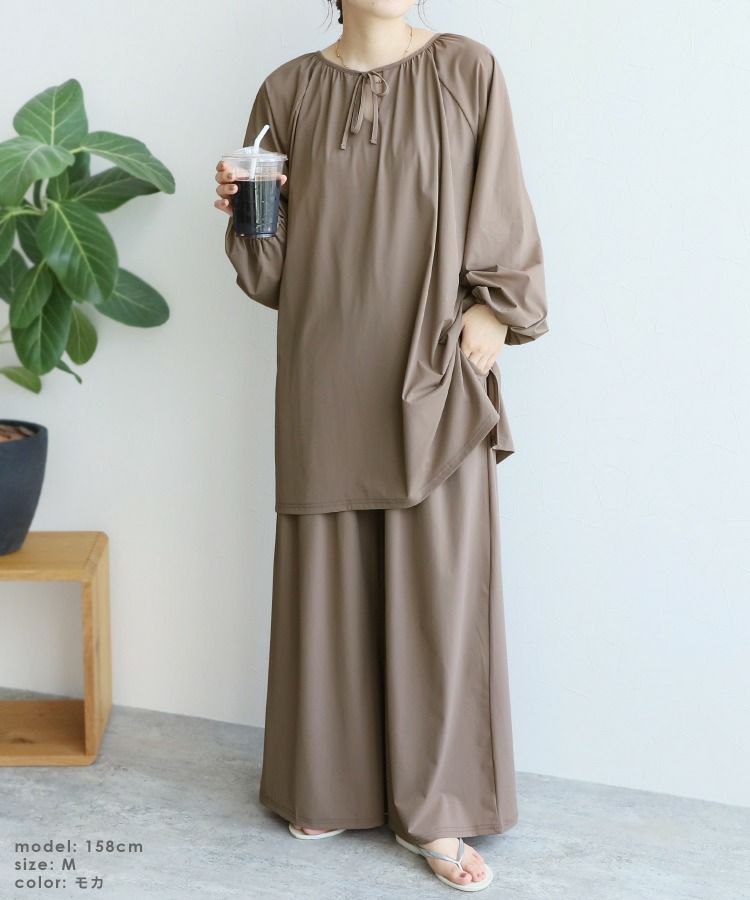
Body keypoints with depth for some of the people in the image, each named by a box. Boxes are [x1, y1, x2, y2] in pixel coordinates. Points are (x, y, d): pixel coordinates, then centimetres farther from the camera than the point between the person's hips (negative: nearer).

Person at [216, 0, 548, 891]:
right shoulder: (288, 91, 7)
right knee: (327, 578, 8)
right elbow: (272, 269, 8)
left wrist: (494, 310, -10)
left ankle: (437, 812, 15)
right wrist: (244, 212, -11)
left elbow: (501, 215, 4)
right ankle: (329, 786, 25)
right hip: (326, 378, 2)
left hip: (436, 379, -1)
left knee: (440, 584, 1)